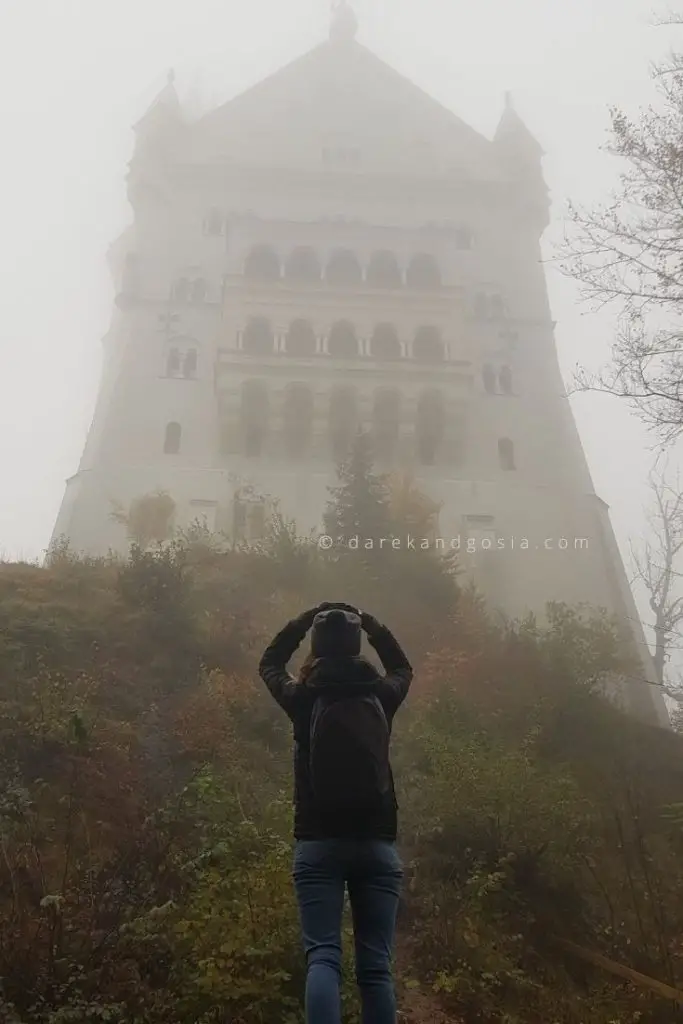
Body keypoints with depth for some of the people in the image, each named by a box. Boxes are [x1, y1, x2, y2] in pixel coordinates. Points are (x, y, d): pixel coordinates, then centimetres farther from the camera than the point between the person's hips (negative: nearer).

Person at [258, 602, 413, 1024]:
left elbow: (269, 664, 20)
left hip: (318, 845, -1)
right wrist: (369, 622, 25)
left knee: (323, 956, -4)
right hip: (377, 845, 1)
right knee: (376, 966, 5)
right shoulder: (381, 695, 1)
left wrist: (306, 619, 20)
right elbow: (403, 667, 25)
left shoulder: (303, 697, -2)